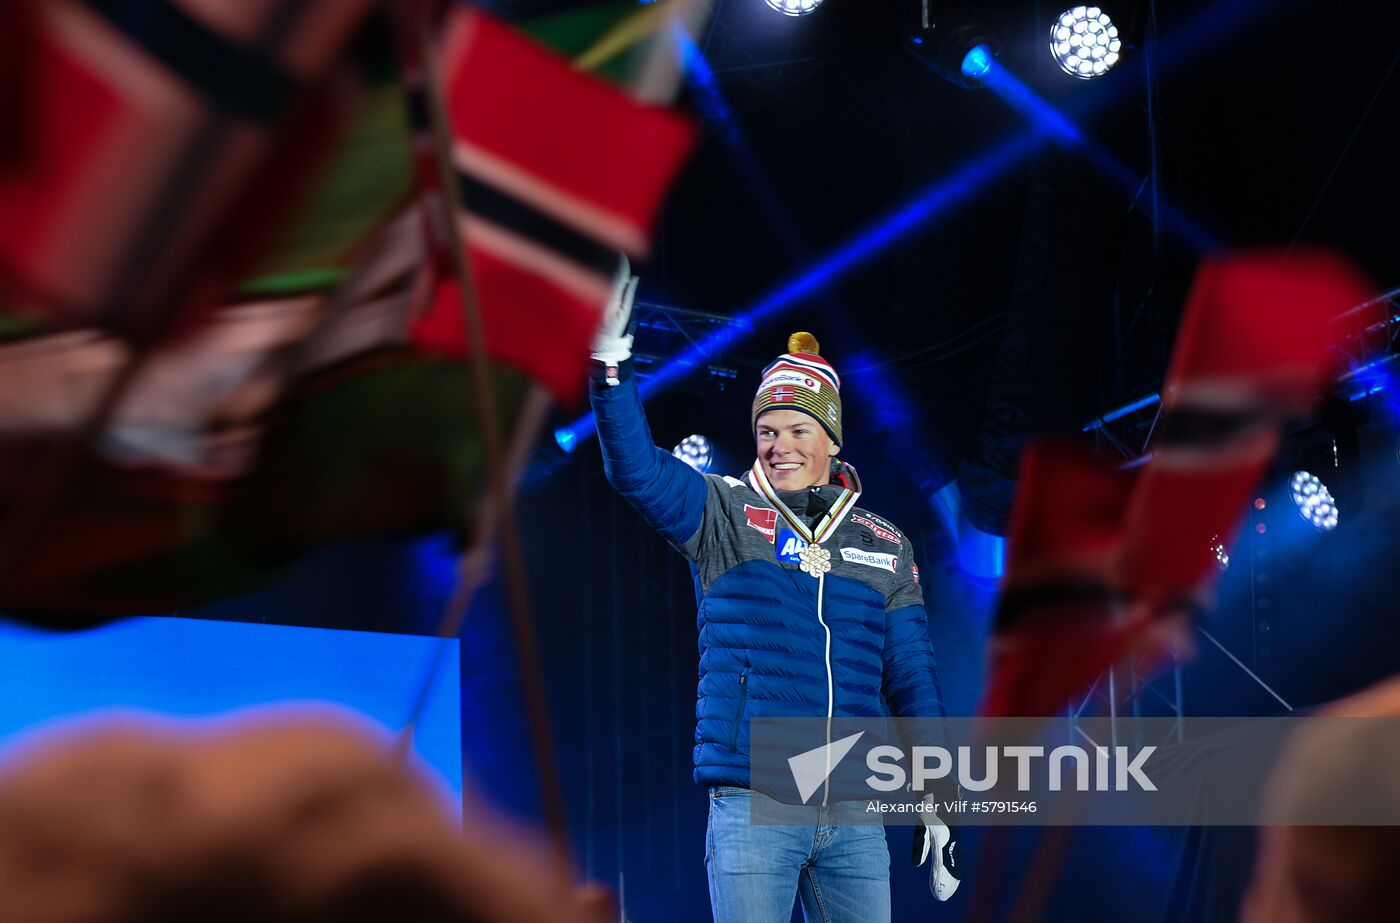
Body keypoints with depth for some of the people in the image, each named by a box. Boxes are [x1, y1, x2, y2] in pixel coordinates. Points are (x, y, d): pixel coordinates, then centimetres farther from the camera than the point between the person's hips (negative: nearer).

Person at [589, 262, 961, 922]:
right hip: (752, 809, -3)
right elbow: (637, 469, -10)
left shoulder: (885, 546, 15)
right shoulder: (725, 516, 7)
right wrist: (611, 364, -25)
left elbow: (911, 676, 15)